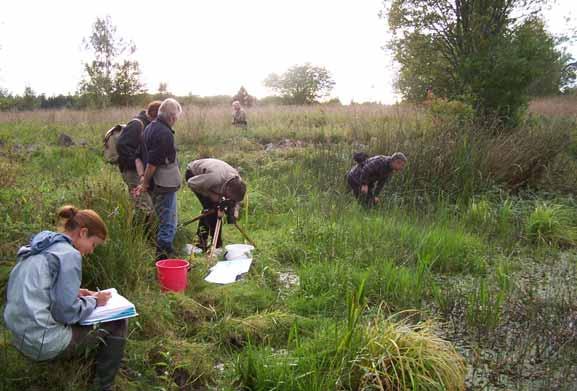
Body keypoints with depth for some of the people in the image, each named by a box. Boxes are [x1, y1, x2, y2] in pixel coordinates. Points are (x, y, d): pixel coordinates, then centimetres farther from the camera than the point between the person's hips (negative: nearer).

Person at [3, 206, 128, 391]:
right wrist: (94, 301, -1)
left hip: (21, 337, 9)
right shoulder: (69, 254, -16)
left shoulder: (39, 248, 10)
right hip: (44, 343, -9)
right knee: (118, 324, 3)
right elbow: (67, 313, -18)